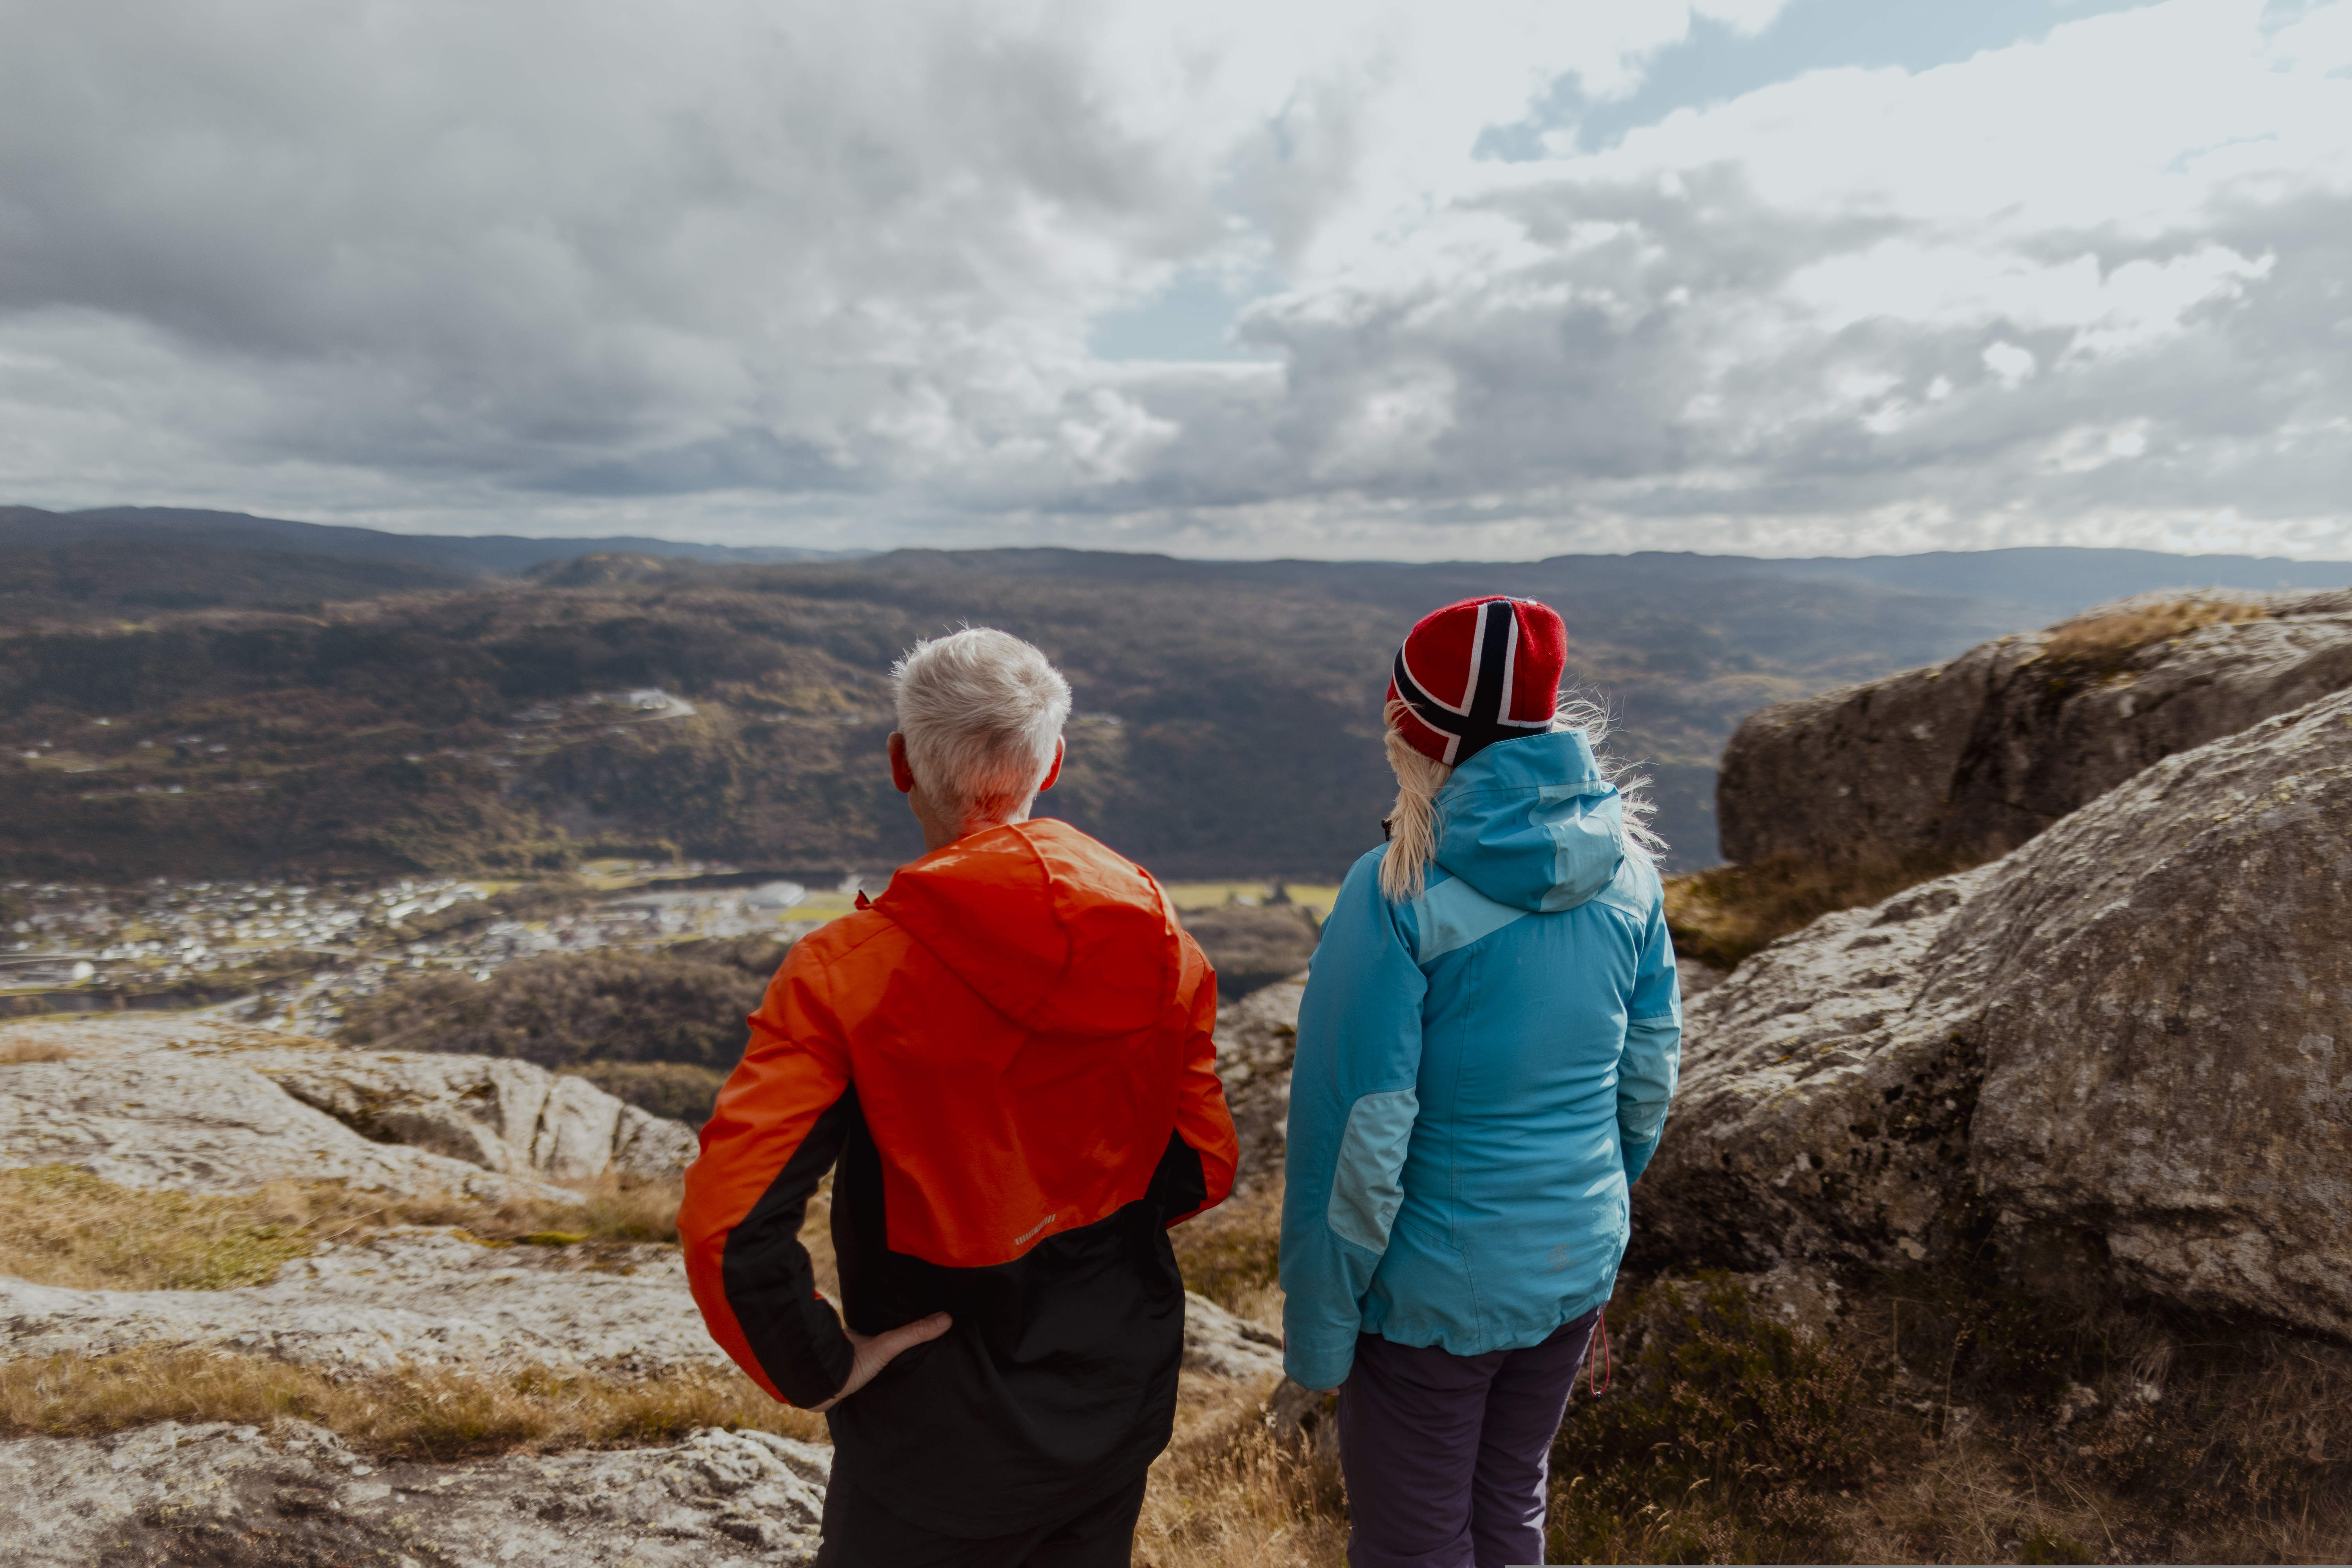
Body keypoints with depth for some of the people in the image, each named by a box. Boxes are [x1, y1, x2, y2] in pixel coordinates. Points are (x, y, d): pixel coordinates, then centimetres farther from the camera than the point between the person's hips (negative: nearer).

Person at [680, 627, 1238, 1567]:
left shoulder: (848, 971, -23)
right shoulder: (1157, 935, -11)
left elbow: (728, 1225, -27)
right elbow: (1205, 1166, -2)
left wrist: (822, 1370, -11)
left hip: (940, 1433, -3)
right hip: (1122, 1401, 4)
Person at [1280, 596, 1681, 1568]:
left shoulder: (1400, 894, -24)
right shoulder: (1625, 869, -5)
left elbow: (1359, 1137, -21)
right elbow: (1649, 1083, 5)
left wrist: (1319, 1332, -10)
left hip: (1432, 1293, -6)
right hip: (1578, 1270, 6)